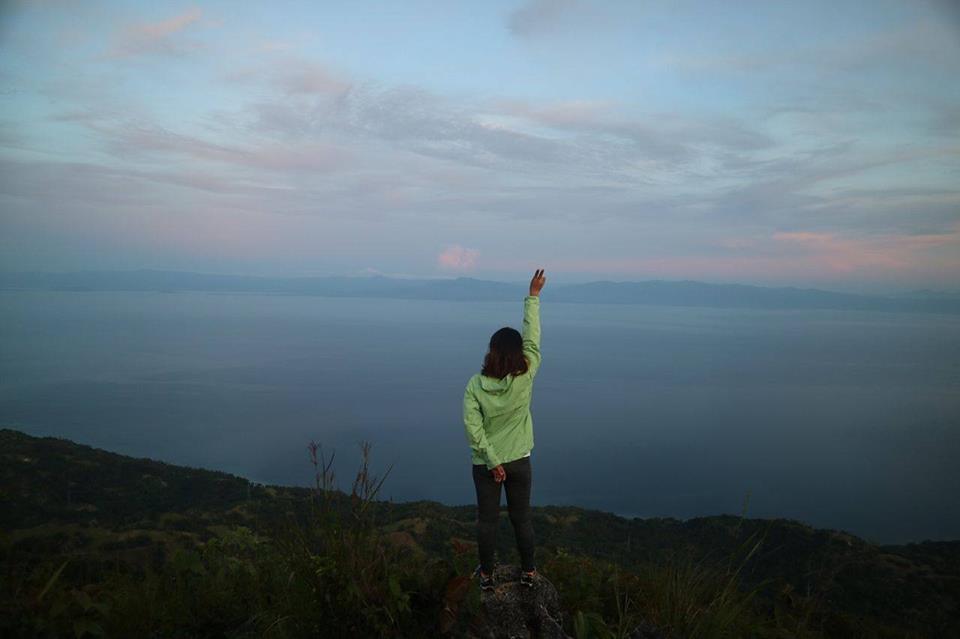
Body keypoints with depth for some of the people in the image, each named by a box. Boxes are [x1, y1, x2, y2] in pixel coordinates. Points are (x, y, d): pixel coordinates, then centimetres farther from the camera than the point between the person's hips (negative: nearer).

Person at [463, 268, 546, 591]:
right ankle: (528, 572, 32)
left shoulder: (475, 384, -16)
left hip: (485, 463, 0)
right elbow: (532, 337, -8)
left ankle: (486, 574, 29)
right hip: (519, 462, 1)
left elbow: (472, 425, -18)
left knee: (487, 520, 14)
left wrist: (492, 462, -11)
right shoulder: (525, 377, -17)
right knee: (522, 518, 16)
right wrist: (533, 297, -2)